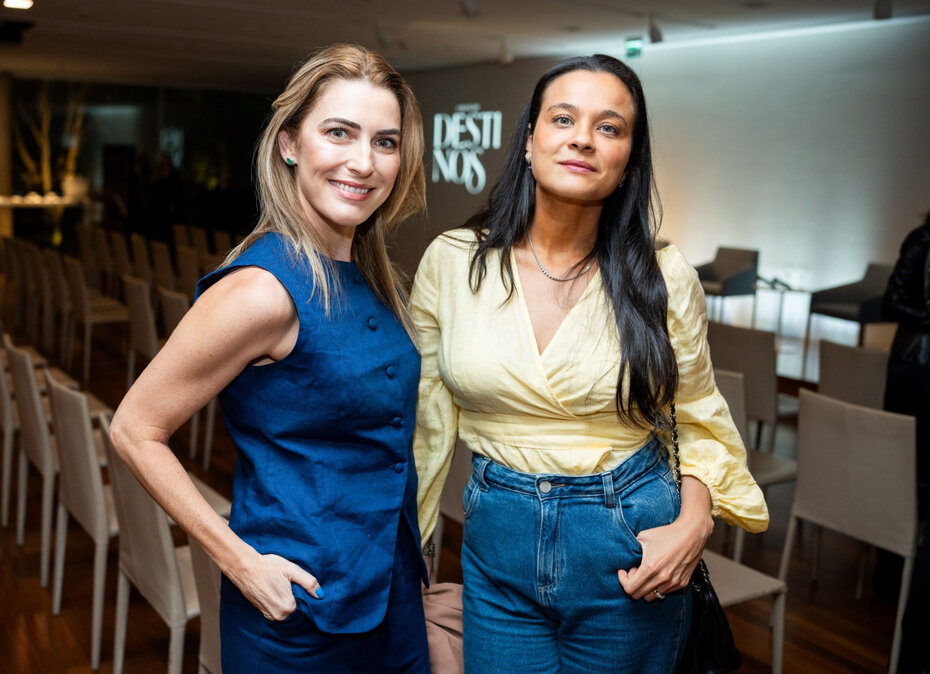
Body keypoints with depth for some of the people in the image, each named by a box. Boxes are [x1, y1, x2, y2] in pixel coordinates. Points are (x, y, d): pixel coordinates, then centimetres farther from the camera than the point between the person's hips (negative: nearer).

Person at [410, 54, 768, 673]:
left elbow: (699, 423, 6)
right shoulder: (452, 262, -6)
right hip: (498, 544, 1)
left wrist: (694, 524, -12)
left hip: (631, 553, 0)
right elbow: (427, 421, 3)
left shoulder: (665, 279, -8)